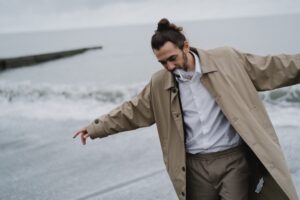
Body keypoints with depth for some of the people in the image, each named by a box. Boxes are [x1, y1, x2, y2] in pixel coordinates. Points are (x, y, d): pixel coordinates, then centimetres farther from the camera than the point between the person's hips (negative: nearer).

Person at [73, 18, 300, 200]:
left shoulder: (227, 59, -6)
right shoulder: (160, 83, 3)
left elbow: (271, 68, -2)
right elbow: (132, 111, 12)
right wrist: (96, 128, 11)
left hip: (233, 160, -3)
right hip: (196, 166, 3)